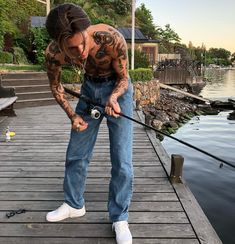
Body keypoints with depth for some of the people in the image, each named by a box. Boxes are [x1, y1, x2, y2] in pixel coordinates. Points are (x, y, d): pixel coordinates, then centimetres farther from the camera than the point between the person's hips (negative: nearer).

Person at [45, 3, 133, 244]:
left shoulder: (112, 39, -35)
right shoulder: (53, 53, -25)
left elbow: (123, 78, -15)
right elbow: (55, 84, -3)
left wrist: (113, 97, -34)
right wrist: (72, 114, -11)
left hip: (117, 88, -3)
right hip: (89, 87, 3)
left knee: (122, 161, -7)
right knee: (75, 153, 9)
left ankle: (119, 219, 12)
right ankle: (74, 204, 32)